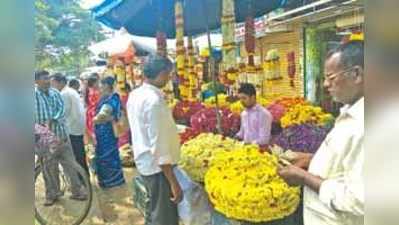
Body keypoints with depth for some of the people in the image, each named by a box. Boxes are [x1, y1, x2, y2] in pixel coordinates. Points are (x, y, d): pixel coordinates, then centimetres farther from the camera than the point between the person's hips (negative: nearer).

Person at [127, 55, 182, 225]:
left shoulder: (135, 95, 6)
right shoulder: (154, 100, -24)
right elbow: (159, 145, -26)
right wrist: (173, 182, -24)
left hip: (144, 163, 10)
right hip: (157, 167, -10)